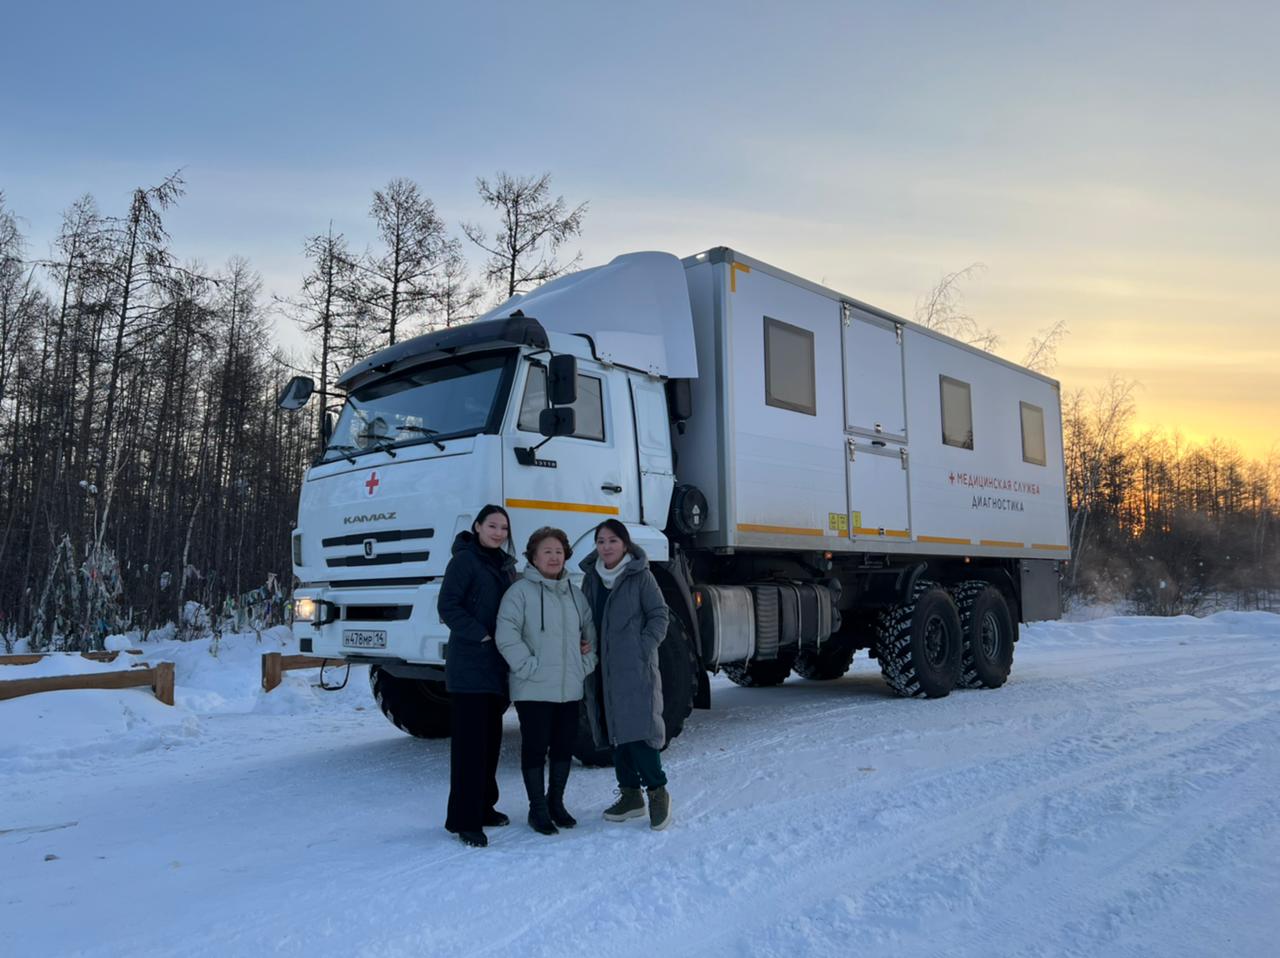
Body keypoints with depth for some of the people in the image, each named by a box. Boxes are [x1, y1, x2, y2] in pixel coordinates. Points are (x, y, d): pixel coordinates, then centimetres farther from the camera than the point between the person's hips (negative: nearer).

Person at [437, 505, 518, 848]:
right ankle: (464, 819, -1)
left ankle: (484, 807, 24)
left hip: (497, 665, 8)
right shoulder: (464, 560, -7)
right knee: (469, 740, -7)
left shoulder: (506, 564, 15)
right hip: (469, 665, -8)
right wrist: (481, 636, -17)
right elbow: (448, 607, -14)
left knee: (491, 738, 13)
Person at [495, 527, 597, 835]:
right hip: (533, 690, -5)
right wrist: (529, 667, -16)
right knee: (535, 748, 3)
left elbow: (591, 633, 19)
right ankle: (538, 809, 18)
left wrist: (586, 665, 7)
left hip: (570, 688, 6)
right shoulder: (521, 591, -7)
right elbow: (506, 636, -15)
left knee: (564, 747, 13)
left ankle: (556, 803, 30)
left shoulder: (574, 593, 12)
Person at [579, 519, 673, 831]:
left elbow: (659, 614, -4)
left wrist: (643, 648, -13)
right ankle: (630, 795, 22)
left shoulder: (640, 575, -5)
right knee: (615, 731, 10)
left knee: (638, 728, -12)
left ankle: (657, 792, 3)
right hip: (604, 668, 6)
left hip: (635, 668, -6)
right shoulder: (591, 577, 11)